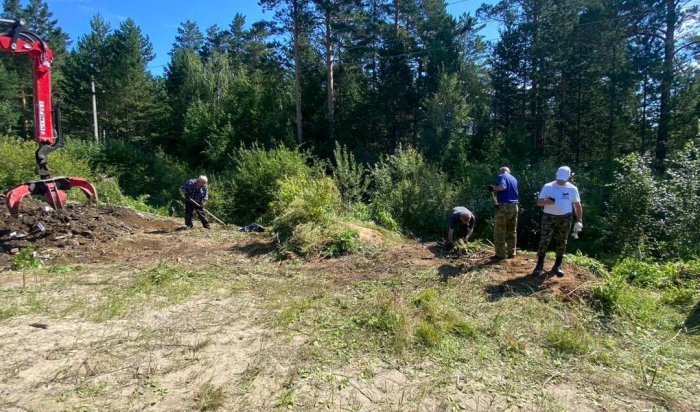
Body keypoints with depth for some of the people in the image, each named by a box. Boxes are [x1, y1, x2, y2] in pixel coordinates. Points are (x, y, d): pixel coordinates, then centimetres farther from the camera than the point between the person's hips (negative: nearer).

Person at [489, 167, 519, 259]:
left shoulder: (501, 176, -1)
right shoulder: (514, 179, 20)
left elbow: (502, 187, -20)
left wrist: (493, 188, -5)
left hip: (504, 205, -7)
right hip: (514, 206, 7)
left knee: (499, 231, -3)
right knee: (512, 231, 12)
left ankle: (500, 254, -5)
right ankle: (511, 253, 16)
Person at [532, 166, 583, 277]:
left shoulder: (572, 189, 3)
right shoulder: (548, 187, -1)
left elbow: (577, 205, 9)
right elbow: (539, 202, -1)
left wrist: (579, 220, 0)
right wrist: (548, 201, -23)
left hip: (564, 219, 2)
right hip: (549, 217, -2)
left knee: (561, 243, 8)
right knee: (544, 241, -8)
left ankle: (557, 266, 19)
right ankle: (540, 266, -3)